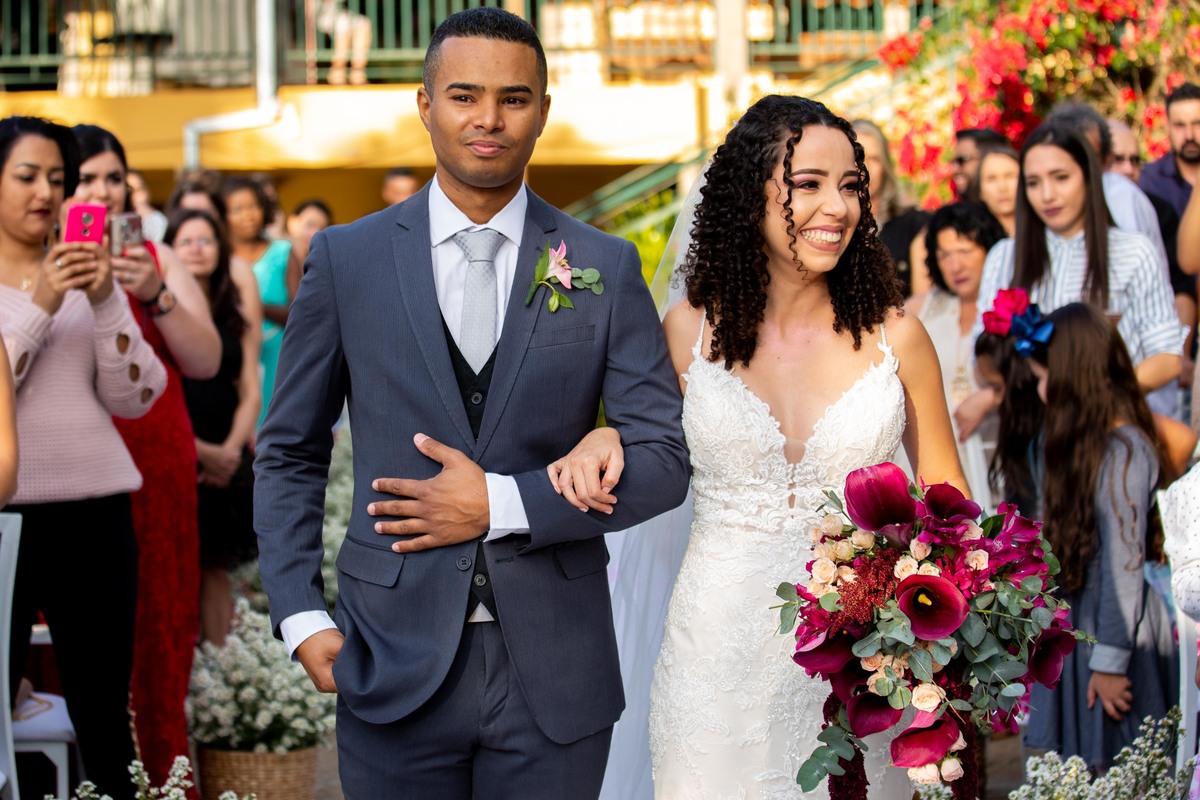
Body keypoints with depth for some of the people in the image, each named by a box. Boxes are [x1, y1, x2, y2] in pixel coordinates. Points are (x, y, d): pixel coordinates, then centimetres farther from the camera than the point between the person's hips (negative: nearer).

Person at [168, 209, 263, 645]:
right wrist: (199, 450, -12)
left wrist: (231, 449, -6)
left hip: (227, 458, 3)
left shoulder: (238, 311, 12)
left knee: (216, 568, 3)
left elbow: (251, 391, 10)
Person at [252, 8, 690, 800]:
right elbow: (290, 453, 8)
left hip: (555, 673, 0)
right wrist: (301, 616, -2)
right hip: (394, 667, 0)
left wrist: (503, 505, -11)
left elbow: (663, 459, -1)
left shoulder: (606, 267, 2)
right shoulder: (347, 259, 3)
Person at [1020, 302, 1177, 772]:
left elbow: (1126, 563, -18)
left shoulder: (1123, 451, -17)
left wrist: (1110, 661, -17)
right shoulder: (1088, 442, 10)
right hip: (1078, 629, 8)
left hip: (1114, 634, -8)